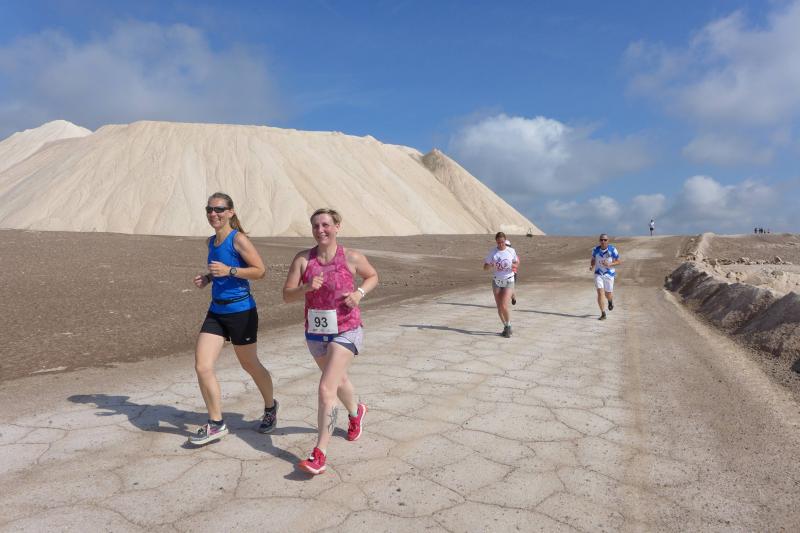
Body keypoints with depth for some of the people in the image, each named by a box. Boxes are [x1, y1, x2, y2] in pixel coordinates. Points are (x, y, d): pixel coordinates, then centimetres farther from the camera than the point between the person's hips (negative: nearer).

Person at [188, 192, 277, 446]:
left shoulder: (238, 239, -13)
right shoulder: (211, 241, 10)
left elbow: (260, 271, -17)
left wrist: (229, 271, -26)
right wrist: (207, 278, 4)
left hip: (241, 312, -7)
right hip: (216, 312, 7)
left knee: (249, 365, 11)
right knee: (202, 367, -5)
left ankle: (270, 408, 38)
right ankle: (216, 424, 9)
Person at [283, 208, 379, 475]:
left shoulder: (351, 257, -10)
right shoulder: (303, 259, -6)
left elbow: (373, 276, 8)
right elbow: (287, 296, -6)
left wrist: (360, 293, -11)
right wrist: (306, 287, -26)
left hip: (346, 332, -4)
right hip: (315, 333, 4)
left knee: (326, 389, -14)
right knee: (338, 380, 26)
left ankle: (320, 454, -6)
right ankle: (356, 412, 57)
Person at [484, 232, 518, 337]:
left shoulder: (511, 251, -4)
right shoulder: (492, 252, -3)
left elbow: (517, 262, 12)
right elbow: (485, 267, 0)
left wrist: (513, 265, -12)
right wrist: (491, 266, -23)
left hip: (508, 281, -2)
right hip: (496, 282, 2)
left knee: (504, 306, -14)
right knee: (499, 307, 5)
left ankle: (508, 326, 8)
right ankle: (506, 327, 23)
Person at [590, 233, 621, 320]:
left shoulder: (612, 249, -11)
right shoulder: (595, 250, -5)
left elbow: (619, 261, -4)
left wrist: (610, 264, -21)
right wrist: (592, 266, -9)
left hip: (609, 274, -1)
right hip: (598, 274, 1)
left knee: (608, 295, 8)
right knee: (600, 293, -14)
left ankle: (610, 300, 49)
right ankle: (603, 314, -5)